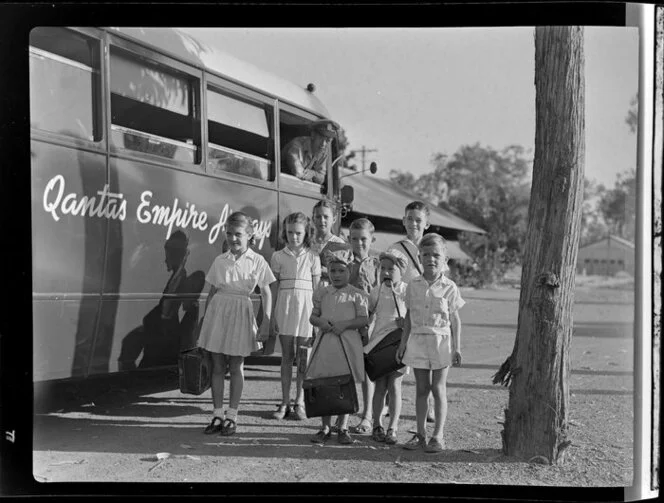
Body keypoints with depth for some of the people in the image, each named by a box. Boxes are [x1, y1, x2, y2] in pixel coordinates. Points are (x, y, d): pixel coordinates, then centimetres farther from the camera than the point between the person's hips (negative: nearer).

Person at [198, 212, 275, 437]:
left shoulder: (257, 261, -3)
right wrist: (204, 320, 11)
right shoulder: (220, 261, 5)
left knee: (236, 367, 5)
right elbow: (212, 292, 11)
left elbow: (266, 293, -3)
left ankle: (231, 416, 15)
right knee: (217, 366, 6)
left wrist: (265, 323, -8)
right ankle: (218, 414, 16)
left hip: (240, 313, -2)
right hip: (218, 311, 3)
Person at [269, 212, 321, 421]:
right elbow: (274, 287, 6)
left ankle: (300, 402, 12)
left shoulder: (312, 258, 4)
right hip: (285, 305, 1)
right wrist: (273, 314, 2)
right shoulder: (278, 257, 5)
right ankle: (285, 402, 12)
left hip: (306, 307, 0)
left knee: (303, 357, 2)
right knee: (287, 355, 4)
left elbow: (316, 288, 5)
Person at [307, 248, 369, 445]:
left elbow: (363, 319, -5)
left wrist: (344, 324, -18)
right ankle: (325, 427, 16)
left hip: (347, 343, -3)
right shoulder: (322, 293, 10)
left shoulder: (356, 294, 0)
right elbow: (313, 316, 12)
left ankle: (343, 428, 14)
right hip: (324, 342, 3)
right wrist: (320, 321, -10)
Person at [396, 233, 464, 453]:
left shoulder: (449, 287, -3)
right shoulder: (413, 286, 4)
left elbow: (455, 319, -1)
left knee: (438, 389, 2)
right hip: (418, 341, 3)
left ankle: (438, 435, 9)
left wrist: (456, 348, -5)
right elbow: (409, 316, 10)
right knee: (421, 388, 8)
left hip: (440, 341, -3)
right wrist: (403, 343, 8)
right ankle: (420, 433, 16)